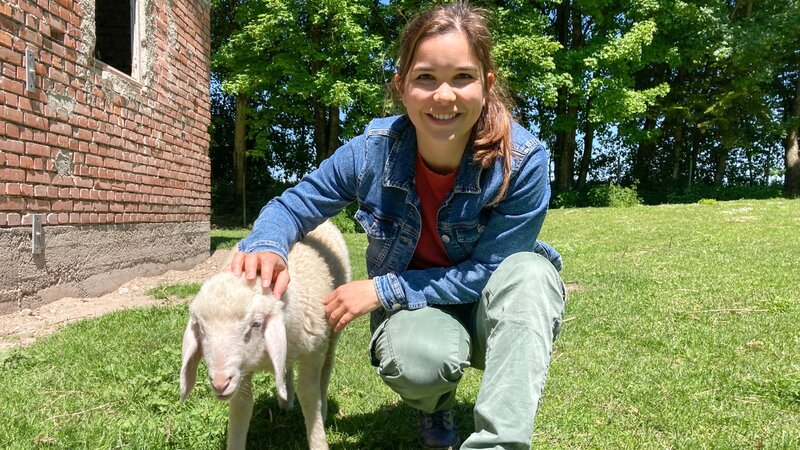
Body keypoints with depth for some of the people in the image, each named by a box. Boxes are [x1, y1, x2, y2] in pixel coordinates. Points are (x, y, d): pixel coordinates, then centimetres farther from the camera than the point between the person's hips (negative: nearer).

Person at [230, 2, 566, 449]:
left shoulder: (522, 161, -25)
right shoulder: (372, 151, -19)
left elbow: (487, 271, -21)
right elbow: (293, 206, -6)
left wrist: (382, 290, -25)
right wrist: (267, 247, -30)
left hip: (492, 307, -1)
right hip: (415, 307, 1)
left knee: (528, 272, -34)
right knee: (417, 361, -33)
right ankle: (436, 412, 7)